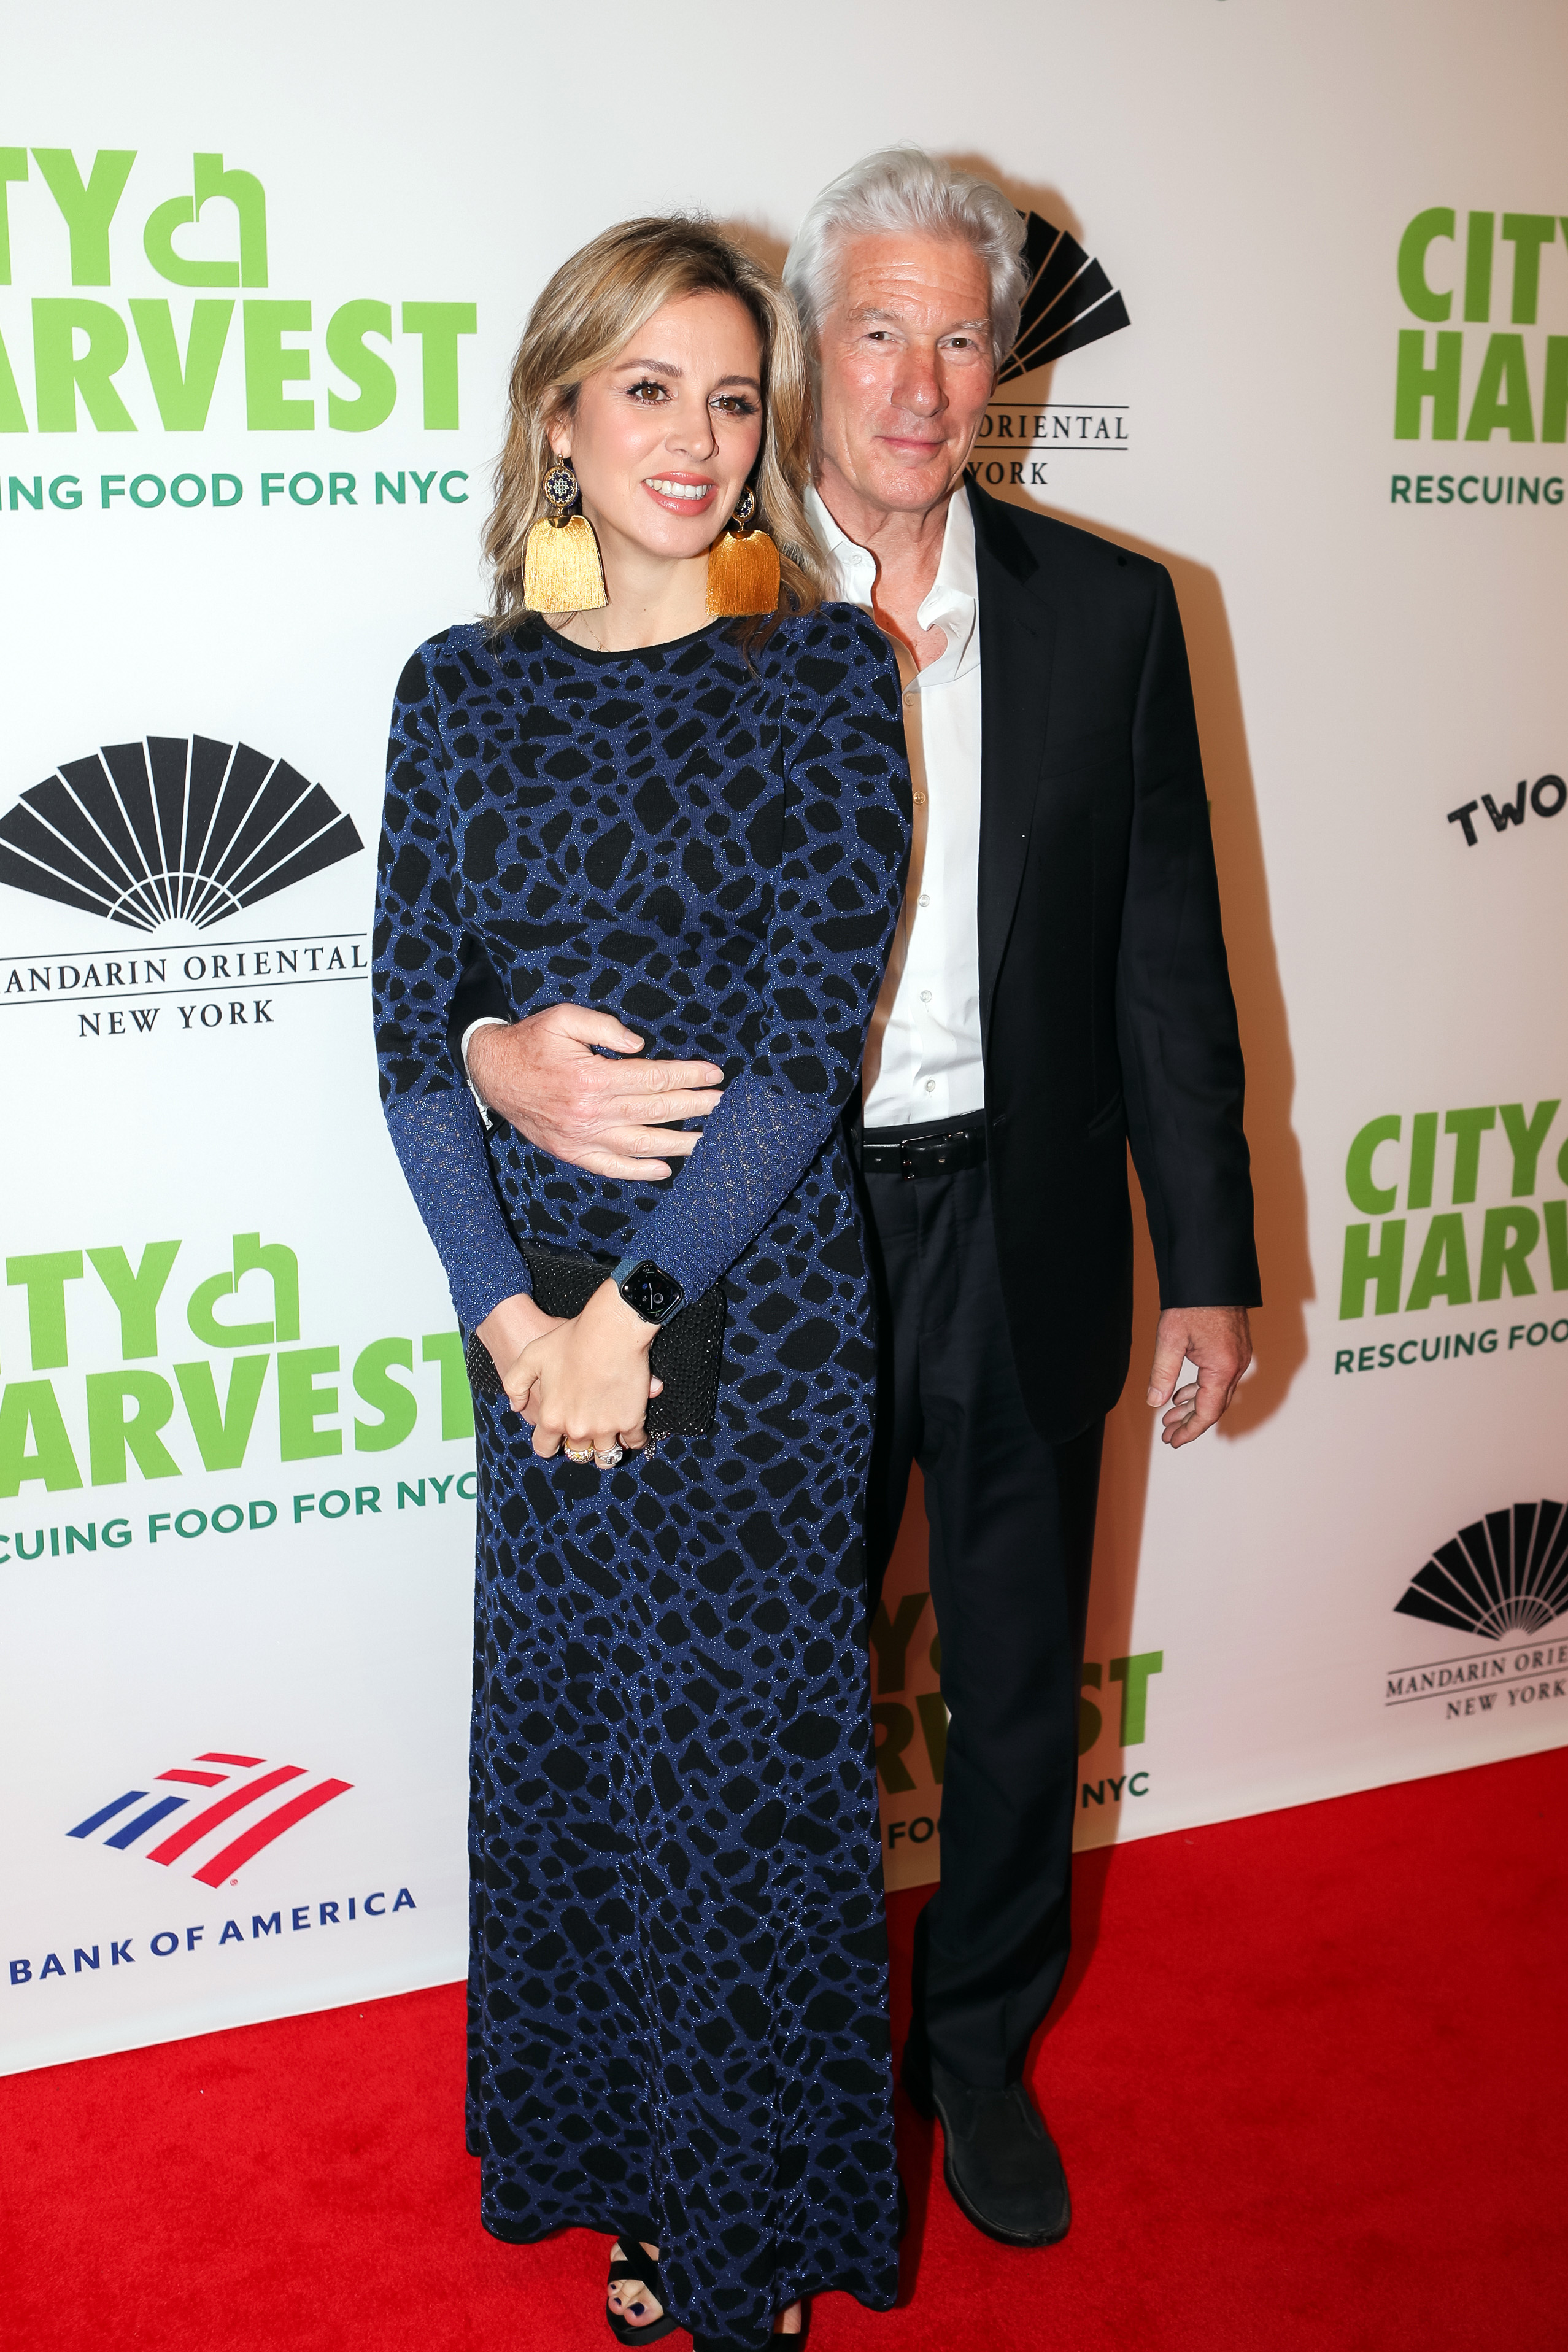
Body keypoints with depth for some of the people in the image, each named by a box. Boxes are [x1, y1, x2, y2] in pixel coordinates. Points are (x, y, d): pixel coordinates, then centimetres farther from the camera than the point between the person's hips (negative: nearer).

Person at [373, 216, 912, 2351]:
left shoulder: (827, 669, -3)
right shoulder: (463, 691, 4)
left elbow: (815, 1035, -11)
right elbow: (415, 1036, 1)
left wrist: (630, 1305, -14)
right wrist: (507, 1310, -10)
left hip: (758, 1295, -2)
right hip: (540, 1306, 3)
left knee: (752, 1745, 6)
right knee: (570, 1735, 12)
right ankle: (622, 2167, 36)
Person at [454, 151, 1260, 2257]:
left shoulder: (1110, 615, 1)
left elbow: (1167, 964, 2)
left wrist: (1208, 1263, 1)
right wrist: (506, 1049, -28)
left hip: (1023, 1233, 2)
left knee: (1022, 1680, 17)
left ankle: (980, 2045, 42)